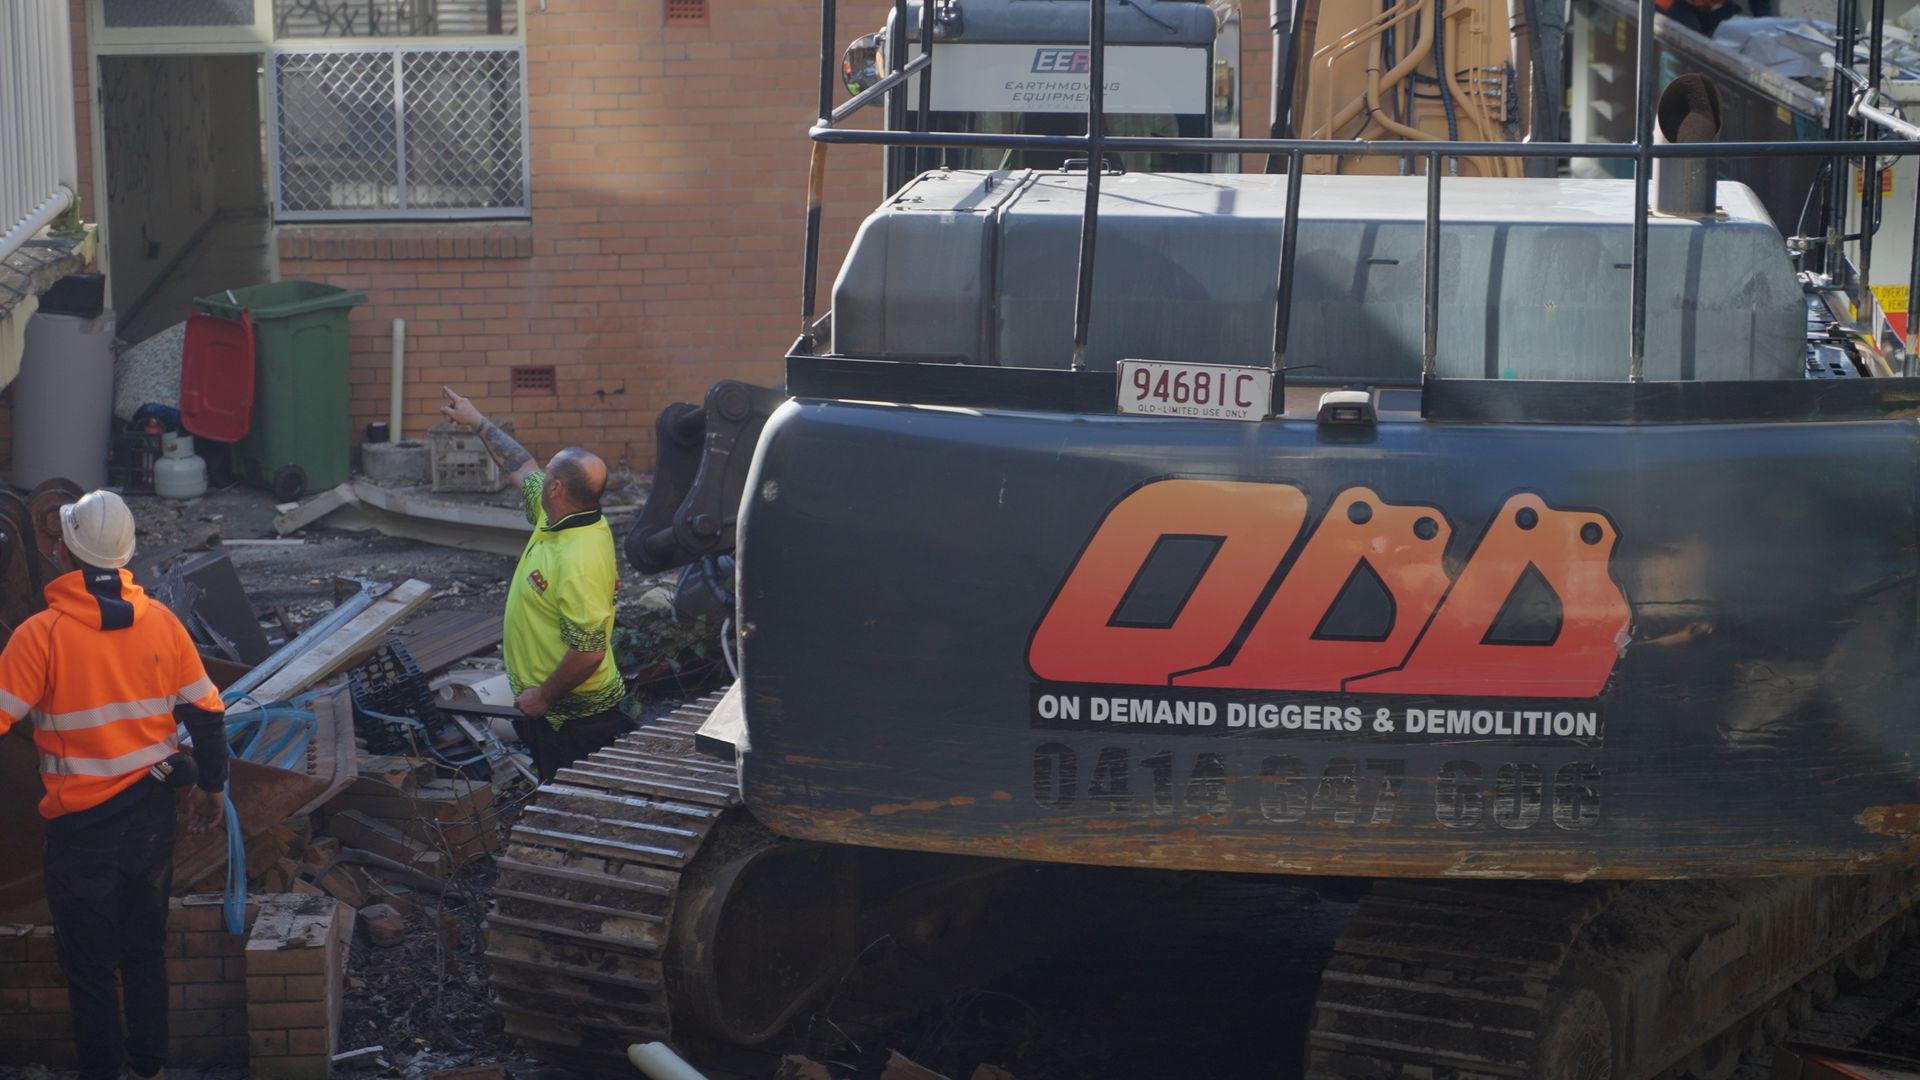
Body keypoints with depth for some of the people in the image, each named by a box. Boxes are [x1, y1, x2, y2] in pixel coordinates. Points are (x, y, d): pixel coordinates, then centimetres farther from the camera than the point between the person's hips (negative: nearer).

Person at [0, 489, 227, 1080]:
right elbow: (207, 713, 2)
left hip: (81, 825, -4)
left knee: (89, 963, 9)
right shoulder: (161, 622, -4)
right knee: (146, 951, 20)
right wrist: (211, 786, 15)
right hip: (151, 815, 4)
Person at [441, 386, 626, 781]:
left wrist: (543, 696, -17)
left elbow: (587, 653, -30)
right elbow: (522, 467, 20)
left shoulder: (579, 562, -30)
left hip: (575, 715, -10)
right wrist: (478, 421, 30)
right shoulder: (560, 516, 0)